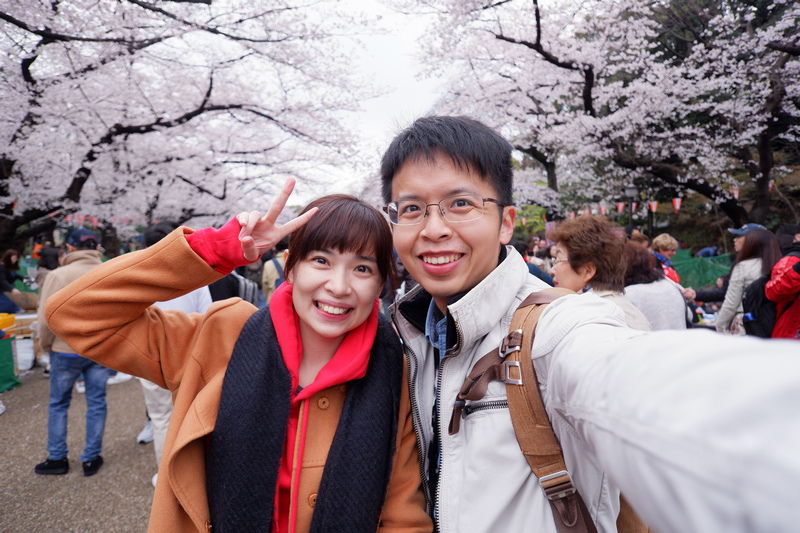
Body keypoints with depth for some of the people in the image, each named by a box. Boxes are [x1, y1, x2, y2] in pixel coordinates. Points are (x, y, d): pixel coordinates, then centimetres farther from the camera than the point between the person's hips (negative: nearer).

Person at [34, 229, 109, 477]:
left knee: (58, 404, 17)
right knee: (96, 403, 12)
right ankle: (91, 458, 21)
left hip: (66, 350, -2)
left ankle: (57, 458, 27)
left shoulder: (58, 275, -13)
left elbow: (47, 318, -11)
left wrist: (46, 346, 6)